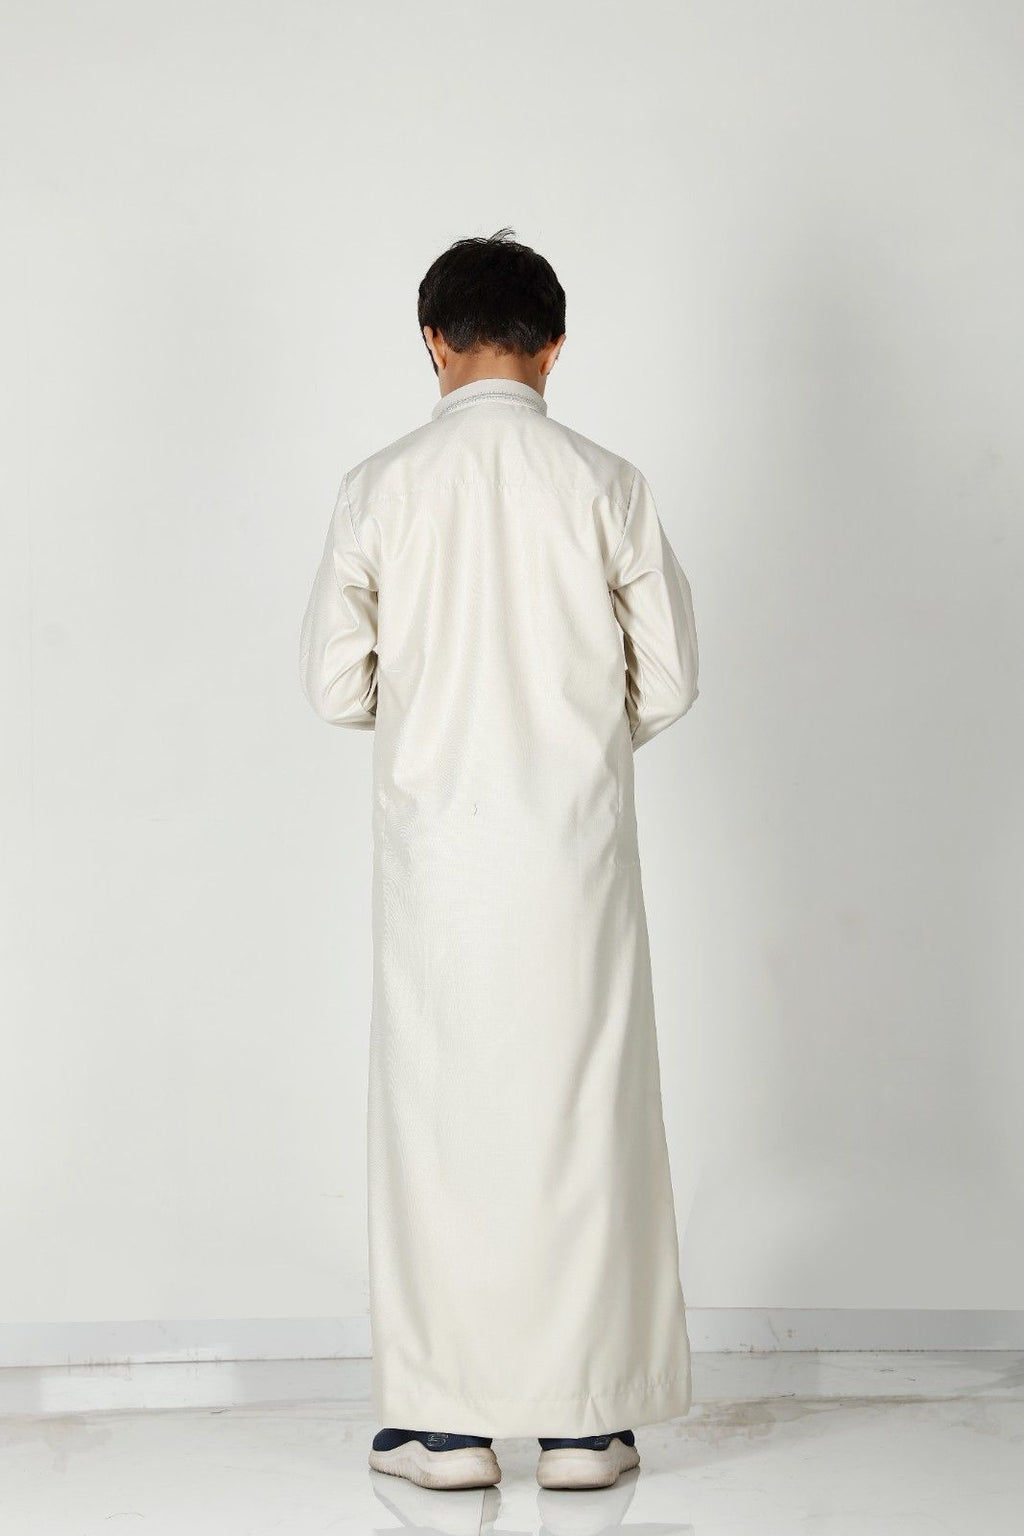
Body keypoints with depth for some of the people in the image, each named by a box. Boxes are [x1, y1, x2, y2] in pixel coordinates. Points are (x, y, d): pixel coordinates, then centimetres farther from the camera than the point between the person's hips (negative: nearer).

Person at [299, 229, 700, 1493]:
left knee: (439, 1115, 8)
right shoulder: (608, 486, -3)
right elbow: (668, 682, 0)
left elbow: (337, 687, 0)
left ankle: (447, 1421, 15)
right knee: (581, 1112, 8)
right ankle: (583, 1415, 15)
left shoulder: (383, 488, -4)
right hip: (576, 848, 0)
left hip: (436, 845, 0)